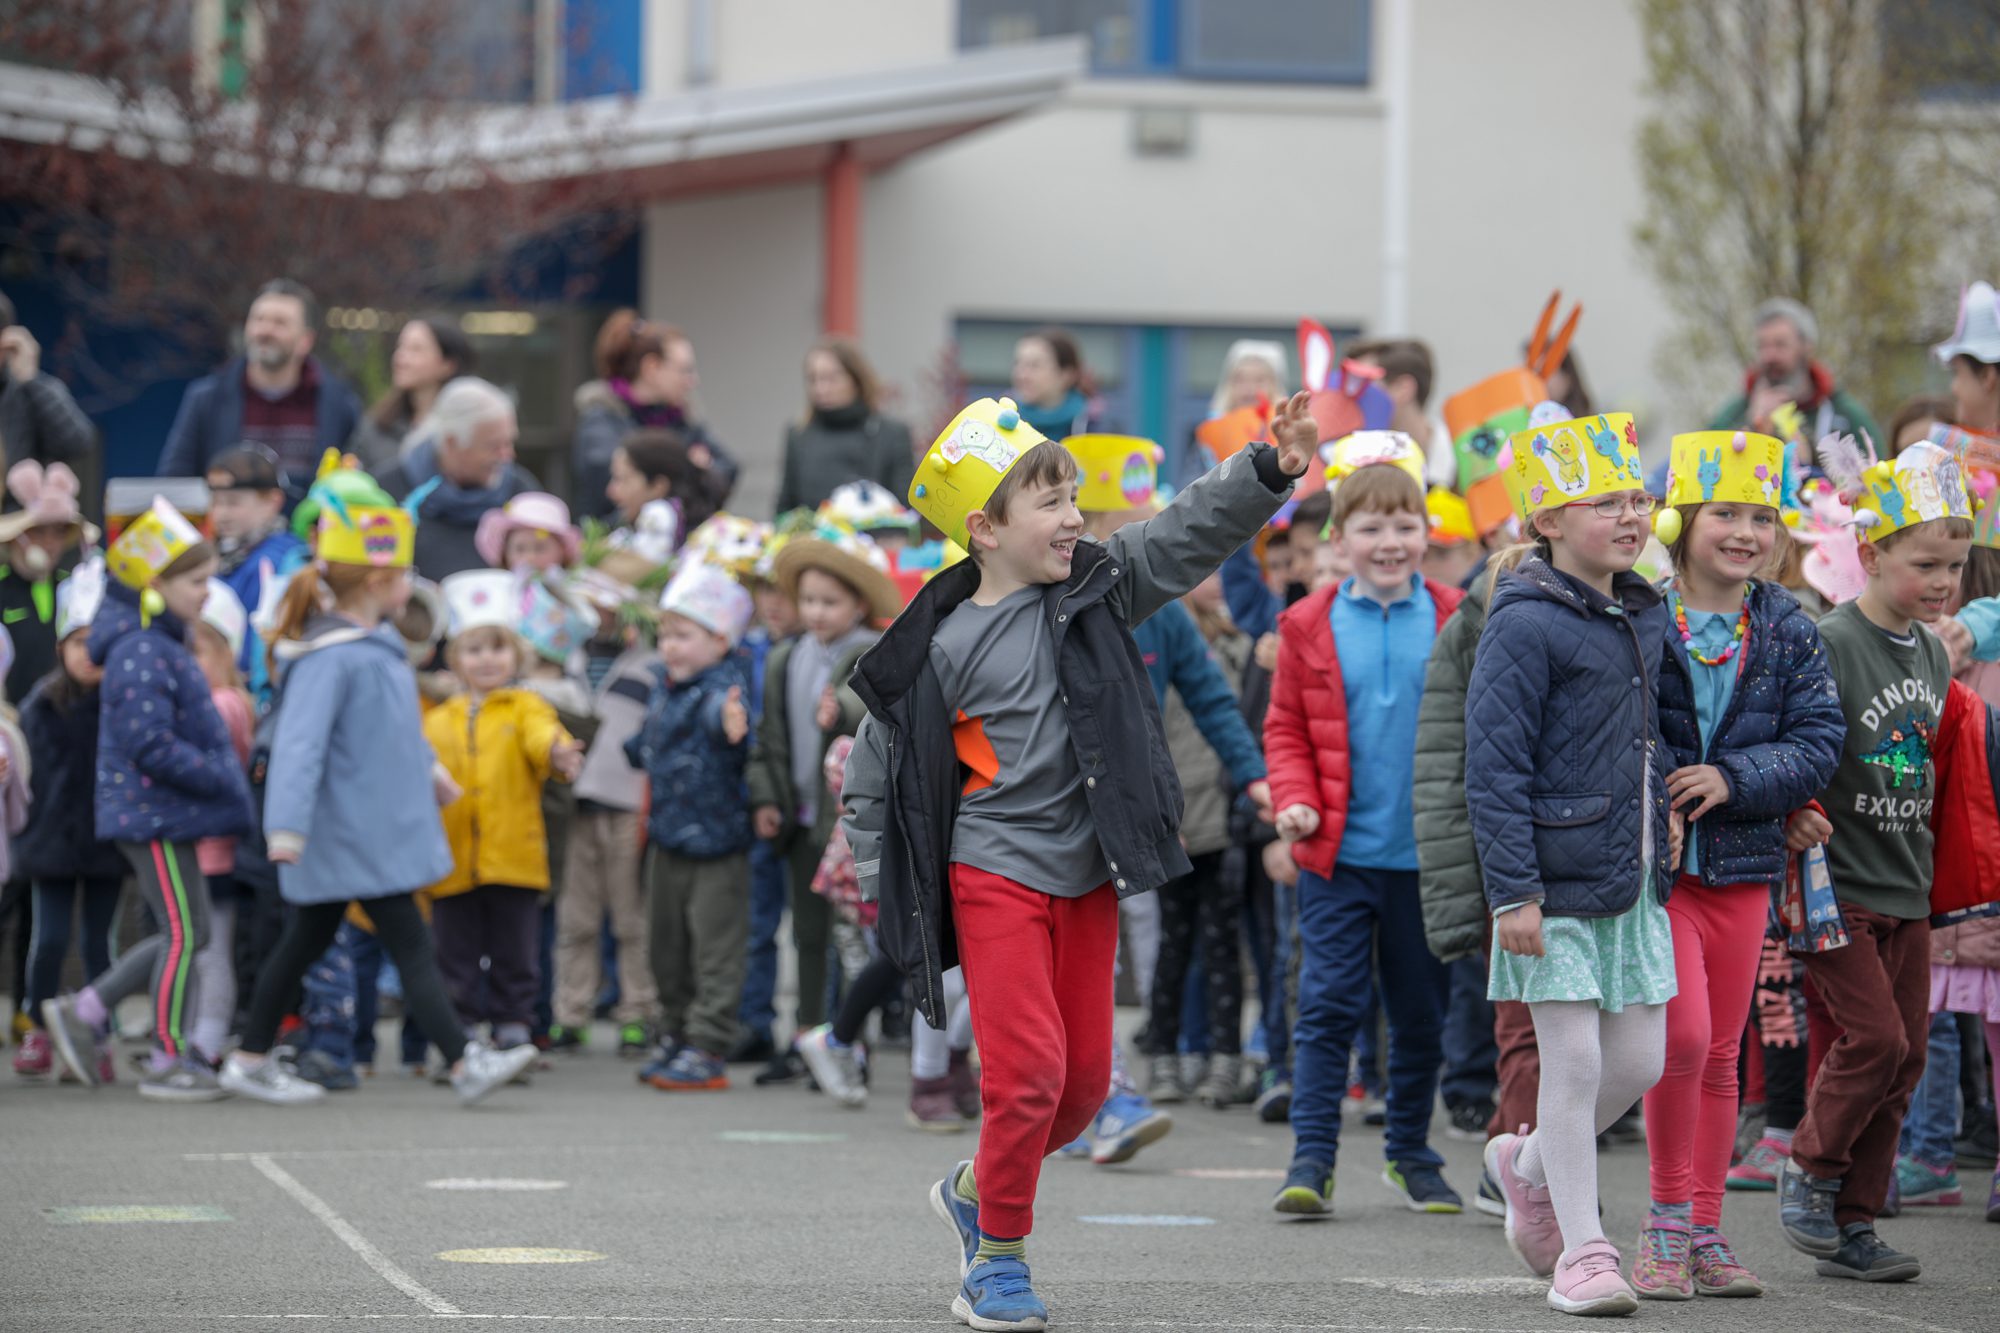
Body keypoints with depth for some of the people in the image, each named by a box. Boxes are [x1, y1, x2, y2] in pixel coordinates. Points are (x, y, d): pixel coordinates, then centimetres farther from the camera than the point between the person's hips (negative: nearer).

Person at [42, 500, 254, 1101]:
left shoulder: (164, 646, 14)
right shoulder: (139, 657, -19)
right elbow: (152, 747, -25)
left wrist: (226, 773, 10)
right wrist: (223, 780, -20)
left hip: (164, 815, 10)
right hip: (152, 815, -10)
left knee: (186, 933, 14)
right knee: (184, 934, -3)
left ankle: (83, 1011, 21)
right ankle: (168, 1061, 7)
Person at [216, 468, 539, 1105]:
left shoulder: (379, 644, 10)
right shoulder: (329, 658, -21)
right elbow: (298, 743, -28)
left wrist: (427, 767, 40)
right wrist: (285, 826, -35)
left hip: (379, 830, 10)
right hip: (354, 834, -10)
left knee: (307, 941, 16)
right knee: (411, 947, -8)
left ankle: (250, 1060, 23)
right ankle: (465, 1064, -7)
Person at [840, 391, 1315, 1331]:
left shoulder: (1096, 588, 2)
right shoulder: (942, 647, -9)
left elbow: (1190, 534, -6)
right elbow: (875, 777, -2)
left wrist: (1269, 471, -23)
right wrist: (891, 896, -4)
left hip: (1086, 877, 5)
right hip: (994, 875, -5)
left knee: (1085, 1077, 8)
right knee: (1028, 1066, -13)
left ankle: (976, 1191, 33)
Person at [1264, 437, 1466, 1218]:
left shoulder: (1456, 623, 1)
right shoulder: (1311, 627, 1)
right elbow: (1285, 729, 8)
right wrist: (1295, 800, -8)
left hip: (1427, 856, 1)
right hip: (1339, 853, -1)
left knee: (1421, 1013, 11)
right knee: (1327, 1006, -5)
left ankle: (1411, 1152, 24)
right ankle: (1311, 1157, -2)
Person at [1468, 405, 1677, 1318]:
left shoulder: (1647, 616, 11)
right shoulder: (1525, 626, -13)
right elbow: (1493, 768, -15)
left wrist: (1664, 829, 19)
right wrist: (1512, 892, -18)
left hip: (1633, 877, 7)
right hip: (1557, 881, -7)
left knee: (1640, 1060, 8)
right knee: (1575, 1062, -4)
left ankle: (1529, 1169, 33)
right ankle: (1582, 1252, 6)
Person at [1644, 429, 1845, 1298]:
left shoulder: (1788, 631, 5)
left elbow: (1820, 741, 0)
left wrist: (1735, 778, -15)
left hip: (1742, 862, 4)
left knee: (1721, 1054, 10)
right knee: (1683, 1034, -15)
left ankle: (1706, 1233, 18)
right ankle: (1668, 1218, 2)